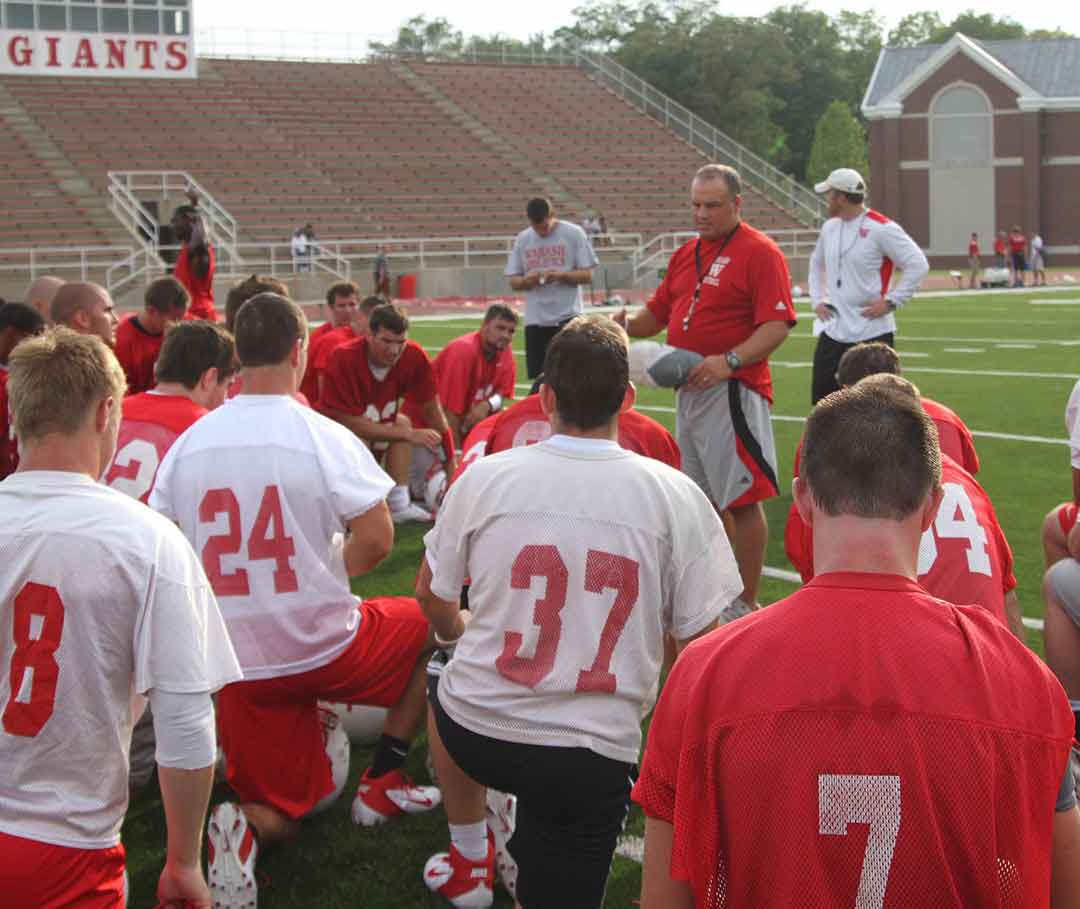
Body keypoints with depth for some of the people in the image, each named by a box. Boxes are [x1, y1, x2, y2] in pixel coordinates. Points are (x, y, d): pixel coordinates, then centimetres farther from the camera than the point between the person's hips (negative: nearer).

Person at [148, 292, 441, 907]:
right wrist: (332, 570, 6)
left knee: (279, 815, 21)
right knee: (430, 625, 26)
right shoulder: (322, 437, -14)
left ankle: (243, 828, -15)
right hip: (323, 648, -4)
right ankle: (384, 783, 23)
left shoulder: (189, 442, -1)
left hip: (237, 664, 4)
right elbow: (378, 540, -17)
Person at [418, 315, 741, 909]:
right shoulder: (676, 497, -10)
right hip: (594, 755, -1)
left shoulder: (484, 477, -7)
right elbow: (698, 637, -4)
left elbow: (432, 596, 8)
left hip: (476, 732, 2)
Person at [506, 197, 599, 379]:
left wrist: (560, 275, -20)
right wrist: (528, 280, -13)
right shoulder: (522, 240, 8)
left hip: (569, 316, -3)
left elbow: (587, 275, -3)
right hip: (535, 319, 3)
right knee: (538, 376, 6)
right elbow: (513, 281, 9)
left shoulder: (573, 234, -1)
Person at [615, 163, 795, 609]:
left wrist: (729, 361, -29)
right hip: (687, 390, 9)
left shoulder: (760, 253, -9)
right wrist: (627, 325, -1)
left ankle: (747, 605, 2)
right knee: (702, 500, 17)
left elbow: (777, 326, -16)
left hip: (732, 392, -8)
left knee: (741, 498, -5)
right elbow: (658, 312, 21)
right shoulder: (686, 254, 16)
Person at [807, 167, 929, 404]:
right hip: (833, 329, 7)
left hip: (871, 330, -7)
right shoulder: (829, 227, 9)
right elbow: (816, 263, 27)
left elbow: (918, 265, -13)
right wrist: (817, 299, 14)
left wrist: (891, 301, -15)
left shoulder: (881, 228, -13)